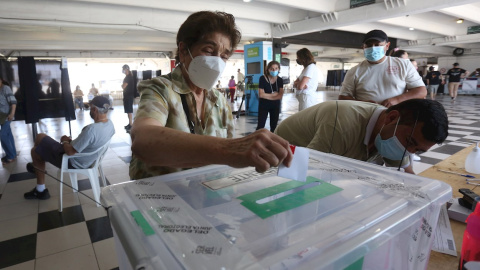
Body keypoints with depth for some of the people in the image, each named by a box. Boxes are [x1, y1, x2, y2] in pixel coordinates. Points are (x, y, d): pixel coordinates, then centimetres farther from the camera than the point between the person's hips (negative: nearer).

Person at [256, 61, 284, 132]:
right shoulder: (263, 78, -13)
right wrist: (273, 95, -12)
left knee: (274, 125, 9)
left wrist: (267, 96, -17)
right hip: (264, 105, -3)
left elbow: (280, 95, -11)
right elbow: (261, 94, -19)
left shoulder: (280, 80, -3)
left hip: (275, 106, 3)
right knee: (260, 125, -4)